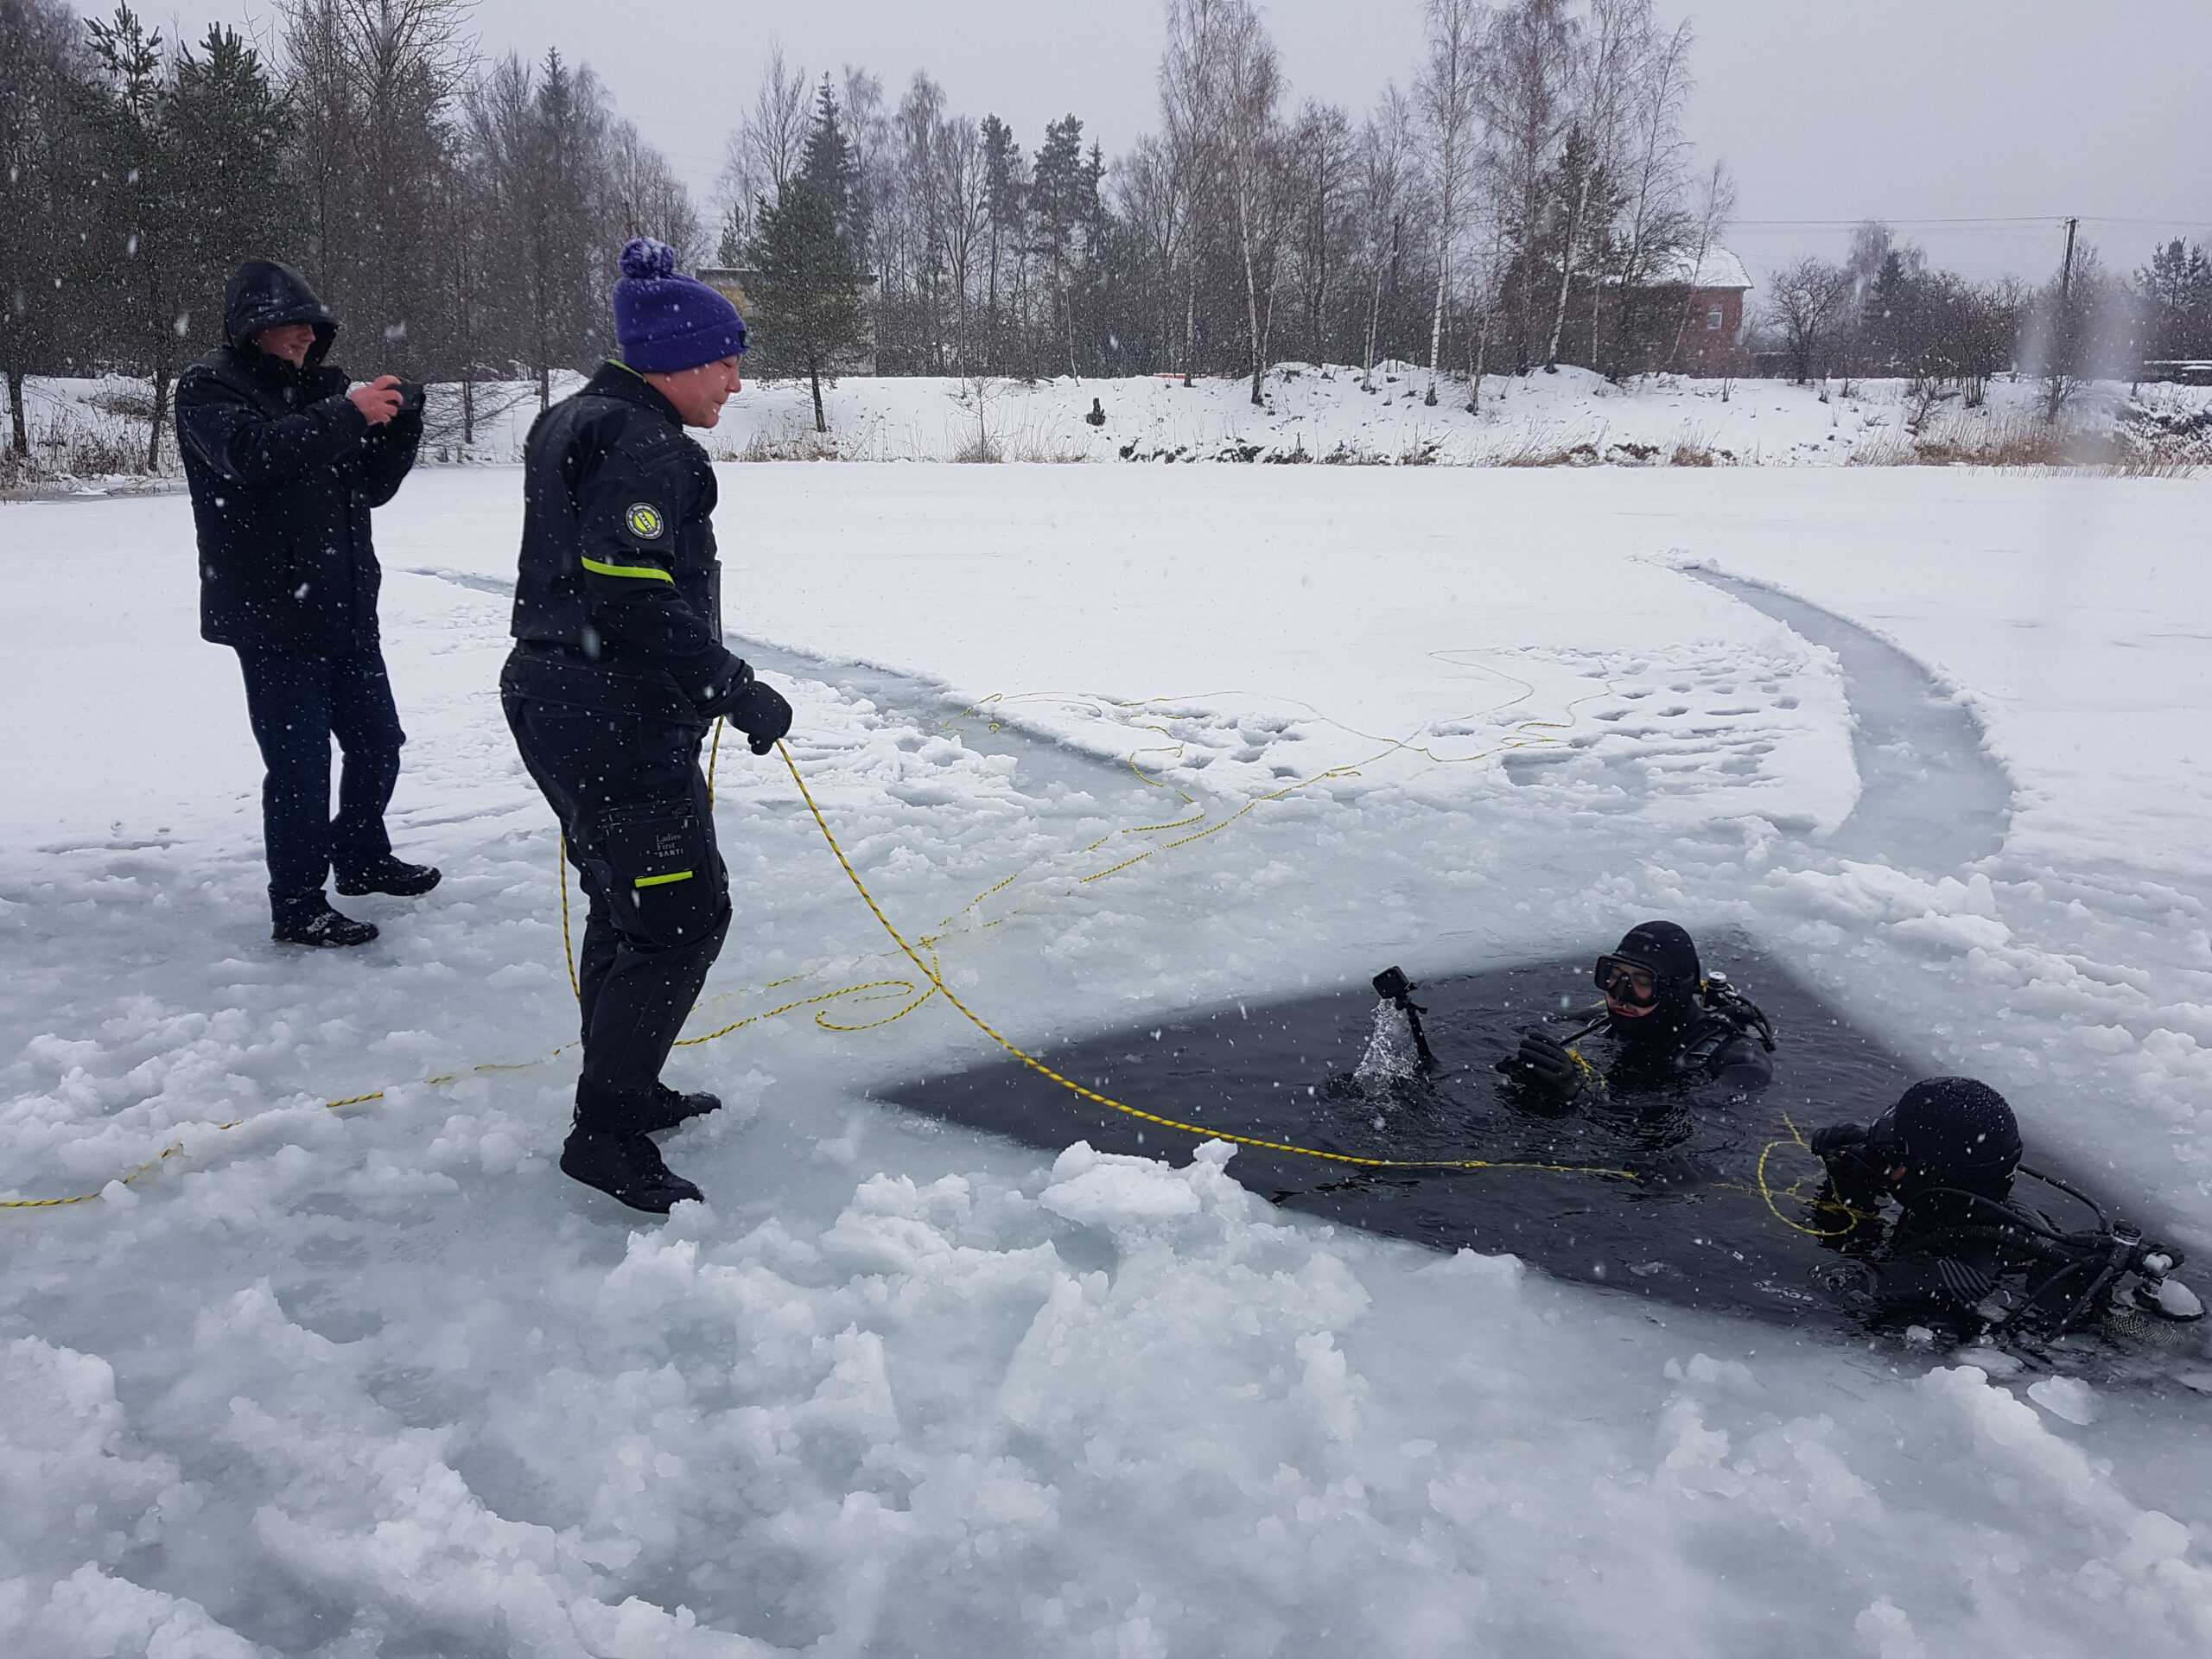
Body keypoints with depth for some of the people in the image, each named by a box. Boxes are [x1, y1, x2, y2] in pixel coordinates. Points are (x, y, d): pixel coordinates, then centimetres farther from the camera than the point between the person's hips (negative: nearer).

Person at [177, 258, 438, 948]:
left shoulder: (316, 389, 15)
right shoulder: (208, 388, -5)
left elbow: (372, 485, 13)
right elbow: (253, 452, -26)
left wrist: (400, 422, -4)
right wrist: (349, 414, -28)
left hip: (346, 609, 7)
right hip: (273, 616, -7)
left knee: (378, 741, 16)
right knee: (300, 762, -6)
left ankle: (362, 857, 37)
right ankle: (297, 908, 5)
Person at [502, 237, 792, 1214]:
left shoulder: (578, 425, 18)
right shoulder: (643, 448, -17)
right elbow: (642, 605, -26)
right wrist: (737, 693, -19)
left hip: (558, 702, 11)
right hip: (616, 723, -11)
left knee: (629, 897, 20)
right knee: (684, 910, -7)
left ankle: (624, 1089, 33)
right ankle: (606, 1133, -1)